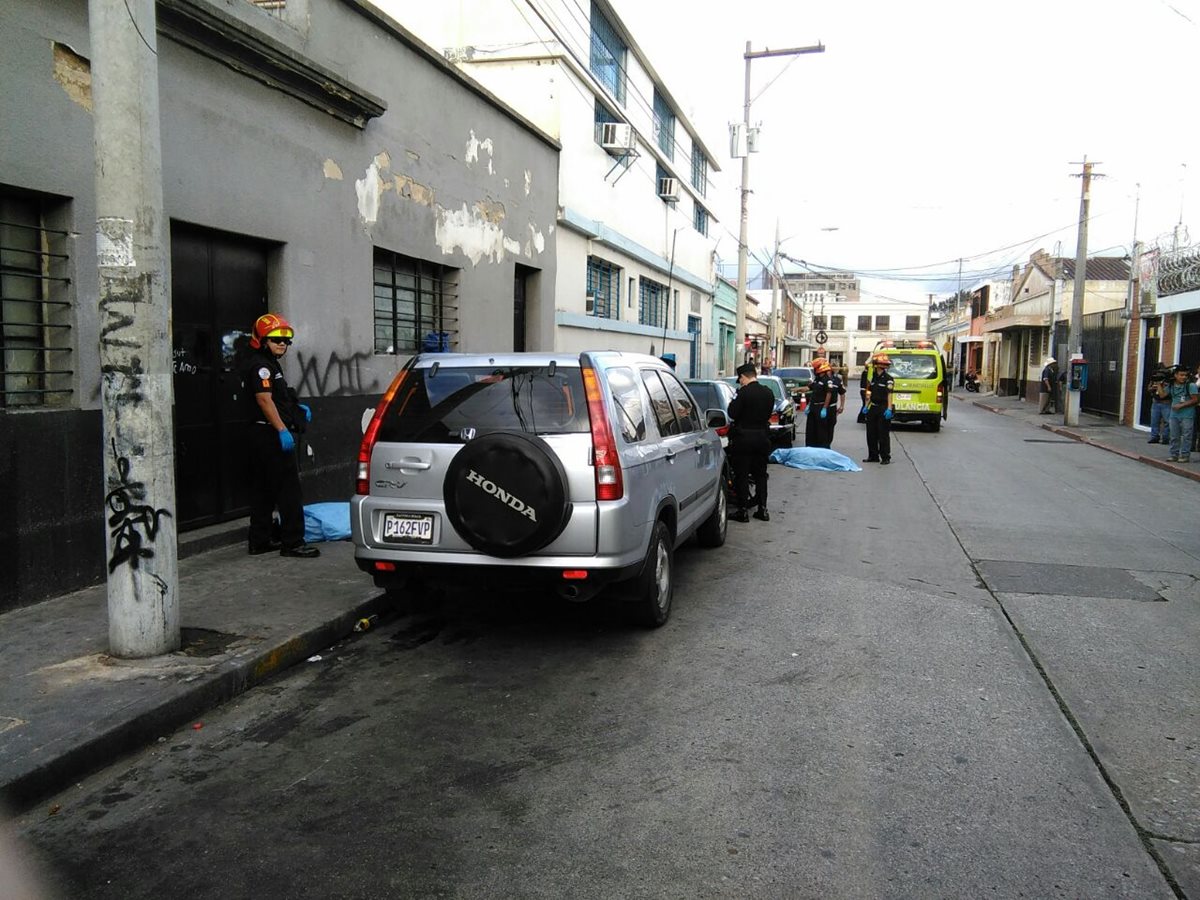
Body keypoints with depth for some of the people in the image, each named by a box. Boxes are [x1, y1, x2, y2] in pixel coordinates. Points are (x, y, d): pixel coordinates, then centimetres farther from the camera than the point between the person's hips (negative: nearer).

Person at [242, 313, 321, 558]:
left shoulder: (268, 364, 22)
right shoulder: (260, 366, -11)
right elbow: (264, 400, -21)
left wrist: (297, 409, 16)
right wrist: (283, 429, -25)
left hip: (259, 436, 11)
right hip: (271, 434, -11)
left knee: (262, 489, 13)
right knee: (288, 489, -9)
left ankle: (260, 541, 19)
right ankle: (292, 542, -7)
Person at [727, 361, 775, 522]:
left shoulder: (744, 392, -17)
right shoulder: (768, 393, 3)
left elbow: (732, 413, -15)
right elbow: (768, 413, 11)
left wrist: (733, 401, 0)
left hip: (744, 437, -6)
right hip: (763, 436, 6)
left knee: (741, 475, 2)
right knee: (760, 474, 15)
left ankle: (742, 511, 3)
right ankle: (762, 509, 16)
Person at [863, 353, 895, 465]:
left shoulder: (888, 379, -11)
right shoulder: (873, 377, 11)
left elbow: (889, 394, -19)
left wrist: (889, 409, -26)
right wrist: (867, 406, 15)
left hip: (883, 408, -8)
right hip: (873, 408, 8)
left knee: (883, 434, -3)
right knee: (871, 433, 10)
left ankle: (885, 457, 4)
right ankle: (873, 456, 20)